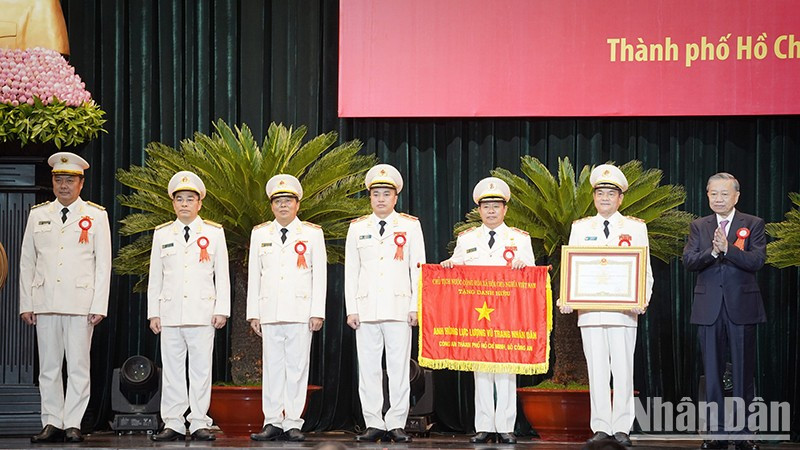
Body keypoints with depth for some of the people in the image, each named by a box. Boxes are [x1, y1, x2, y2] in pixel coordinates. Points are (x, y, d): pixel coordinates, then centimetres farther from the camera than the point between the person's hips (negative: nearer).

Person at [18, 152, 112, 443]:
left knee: (78, 366, -2)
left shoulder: (96, 216, 5)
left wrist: (99, 306, -5)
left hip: (81, 304, -2)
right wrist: (26, 304, 4)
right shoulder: (38, 215, 12)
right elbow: (27, 262, 12)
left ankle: (73, 425, 1)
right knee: (48, 367, 3)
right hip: (45, 302, 3)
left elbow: (103, 264, 3)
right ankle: (52, 424, 7)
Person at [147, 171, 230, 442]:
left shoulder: (214, 233, 7)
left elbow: (222, 275, 6)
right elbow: (155, 277, 12)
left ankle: (199, 424, 2)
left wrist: (222, 310, -1)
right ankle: (173, 424, 5)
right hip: (170, 312, 2)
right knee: (171, 369, 1)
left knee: (201, 369, -2)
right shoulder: (162, 234, 12)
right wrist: (153, 312, 7)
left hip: (202, 313, -2)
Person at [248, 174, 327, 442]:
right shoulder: (259, 234, 14)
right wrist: (253, 313, 6)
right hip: (269, 312, 2)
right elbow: (253, 276, 12)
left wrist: (318, 312, -3)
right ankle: (272, 423, 3)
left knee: (297, 367, -2)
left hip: (300, 312, -2)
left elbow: (320, 275, 4)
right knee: (272, 367, 0)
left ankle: (293, 424, 0)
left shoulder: (313, 234, 7)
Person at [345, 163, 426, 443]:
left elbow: (418, 268, 4)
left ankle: (396, 425, 1)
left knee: (399, 368, -3)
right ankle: (373, 424, 6)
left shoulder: (410, 226, 7)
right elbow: (350, 271, 11)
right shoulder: (357, 228, 12)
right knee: (368, 368, 1)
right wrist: (351, 310, 3)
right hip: (366, 309, 2)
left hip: (399, 307, -2)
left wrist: (415, 307, -3)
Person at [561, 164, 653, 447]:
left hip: (624, 310, -1)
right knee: (597, 369, 1)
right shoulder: (580, 228, 13)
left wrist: (643, 300, -11)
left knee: (623, 370, -3)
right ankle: (601, 427, 5)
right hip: (589, 311, 2)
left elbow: (645, 270, 5)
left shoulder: (636, 228, 9)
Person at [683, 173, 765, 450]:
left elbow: (757, 261, -9)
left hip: (742, 306, -2)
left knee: (743, 371, 1)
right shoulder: (699, 227, 10)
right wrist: (712, 252, -20)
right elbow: (688, 261, -2)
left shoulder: (753, 224, 3)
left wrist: (727, 249, -22)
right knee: (712, 372, 5)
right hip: (709, 309, 2)